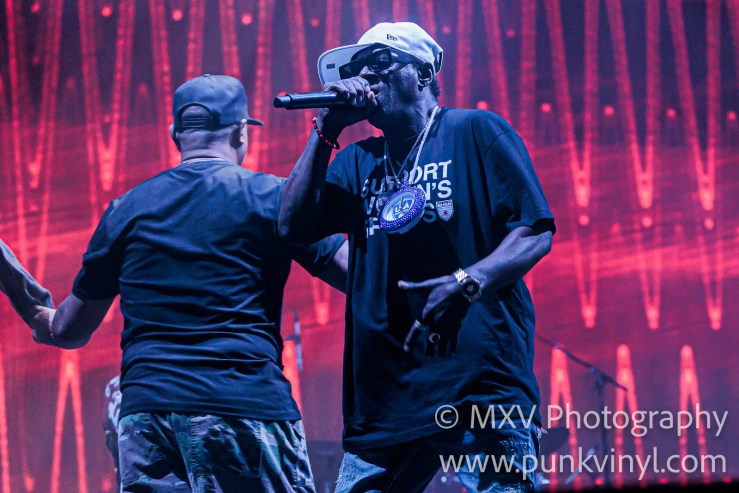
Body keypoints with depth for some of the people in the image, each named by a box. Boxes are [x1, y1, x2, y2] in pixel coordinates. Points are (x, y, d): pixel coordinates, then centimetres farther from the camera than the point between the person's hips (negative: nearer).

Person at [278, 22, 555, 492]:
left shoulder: (476, 132, 4)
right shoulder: (359, 161, 20)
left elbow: (536, 231, -3)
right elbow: (294, 225, 7)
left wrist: (466, 282, -20)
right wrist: (327, 130, 4)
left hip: (482, 379, -5)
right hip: (384, 392, 5)